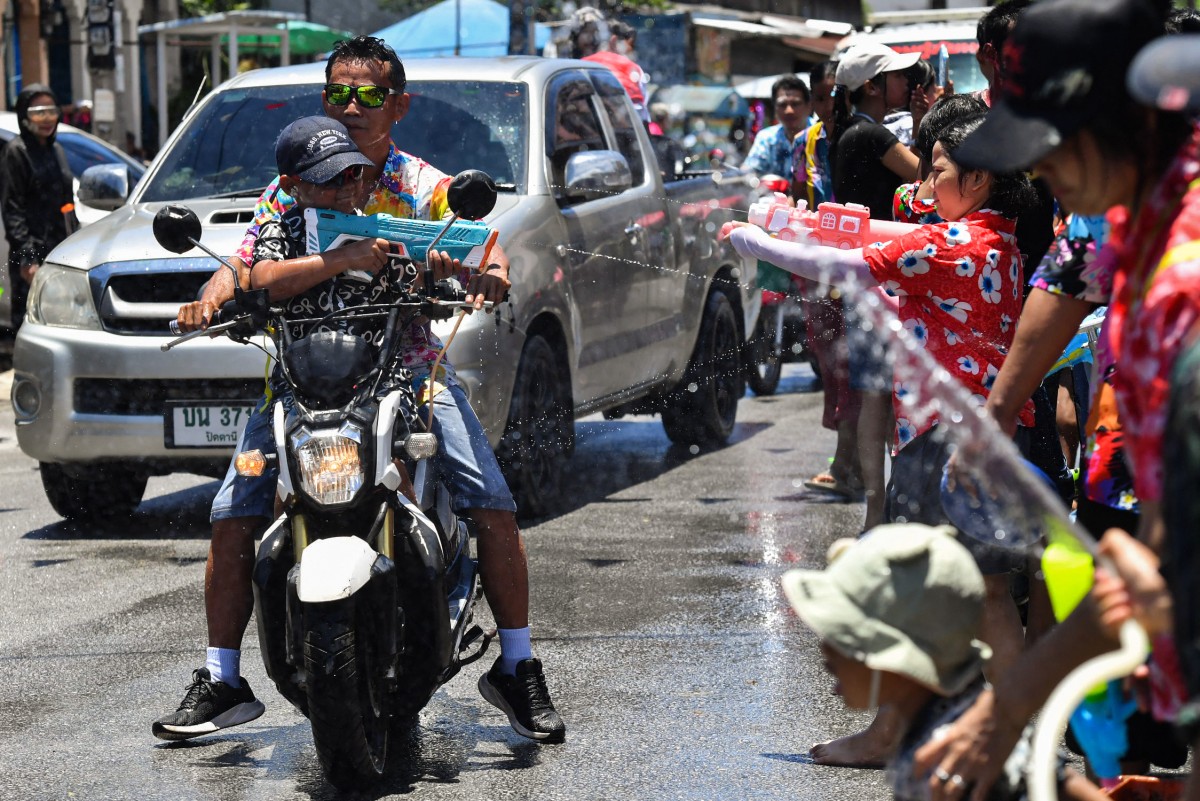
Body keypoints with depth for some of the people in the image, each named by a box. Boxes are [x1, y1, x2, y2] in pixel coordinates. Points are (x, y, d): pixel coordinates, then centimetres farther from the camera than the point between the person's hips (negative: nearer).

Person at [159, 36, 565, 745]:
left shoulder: (426, 186, 2)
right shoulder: (292, 187, 6)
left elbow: (485, 246, -9)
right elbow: (248, 260, -3)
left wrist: (492, 276, -33)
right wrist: (208, 302, -24)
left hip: (411, 369, -1)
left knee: (494, 508, -16)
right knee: (233, 518, -10)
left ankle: (517, 667, -1)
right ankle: (221, 678, 4)